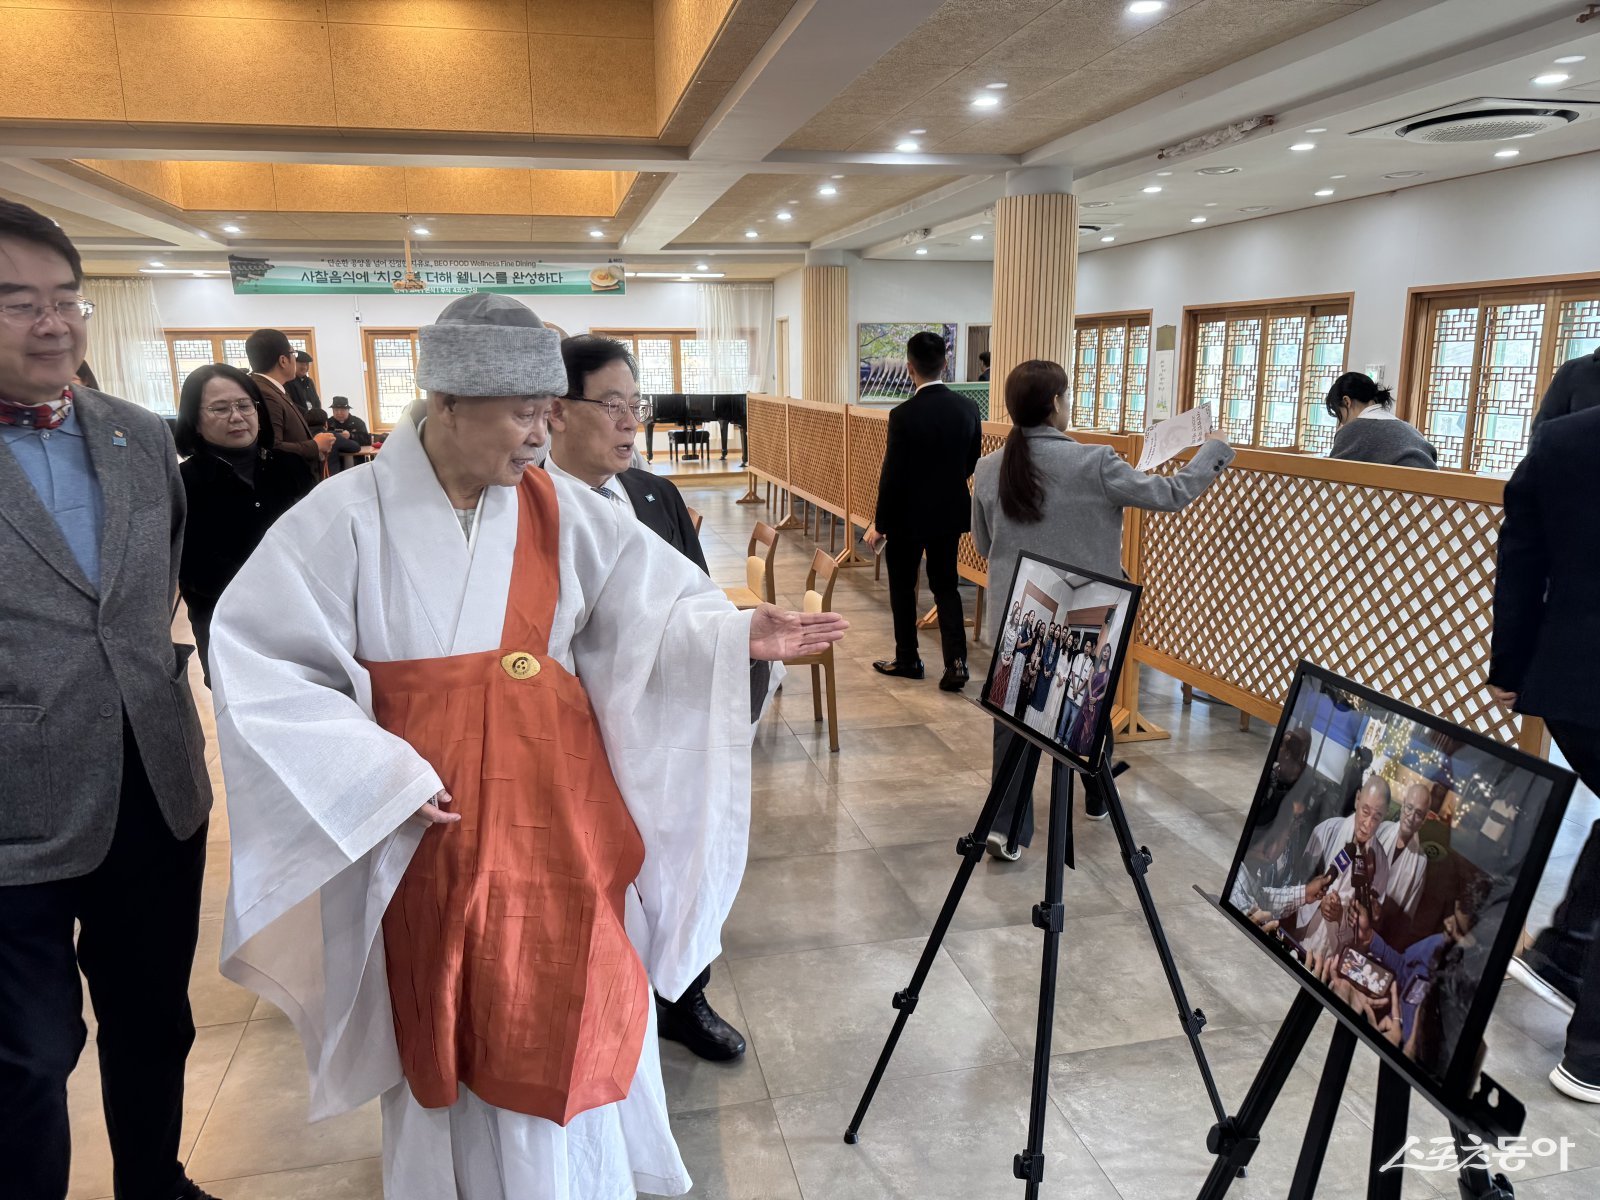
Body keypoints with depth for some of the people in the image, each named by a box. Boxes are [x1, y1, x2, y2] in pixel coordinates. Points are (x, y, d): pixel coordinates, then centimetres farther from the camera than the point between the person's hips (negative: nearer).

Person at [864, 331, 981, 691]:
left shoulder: (903, 414, -19)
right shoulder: (968, 408, -5)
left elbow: (892, 476, -15)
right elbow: (972, 463, 6)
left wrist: (880, 524, -5)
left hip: (908, 516, -4)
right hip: (950, 513, 4)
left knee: (902, 587, 13)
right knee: (946, 586, 13)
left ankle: (907, 660, 24)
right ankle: (956, 663, 4)